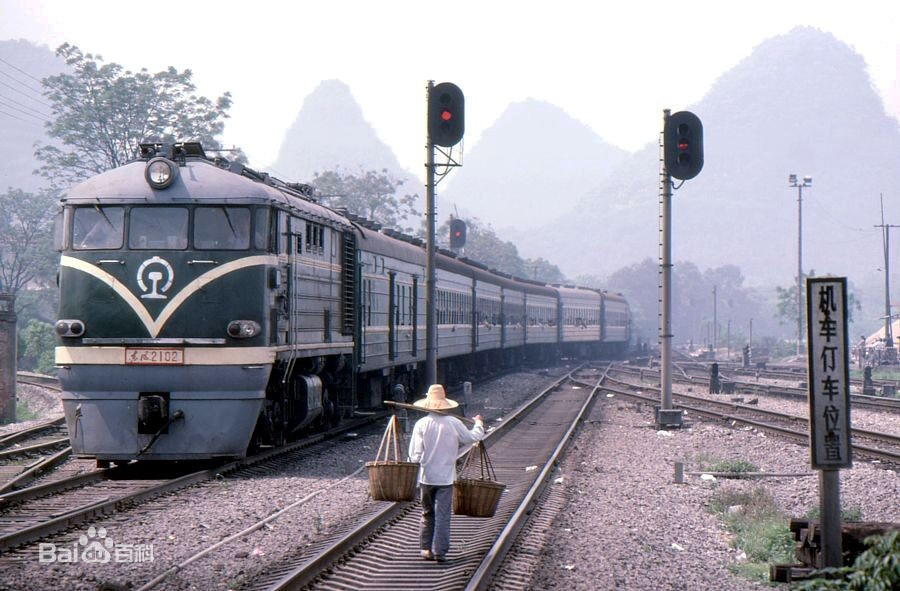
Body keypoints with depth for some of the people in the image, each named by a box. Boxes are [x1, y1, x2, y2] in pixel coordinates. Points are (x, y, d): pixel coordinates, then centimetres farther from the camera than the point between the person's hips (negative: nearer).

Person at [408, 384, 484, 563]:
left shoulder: (421, 424, -6)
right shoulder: (453, 423, -6)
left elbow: (415, 454, -8)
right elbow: (473, 437, 9)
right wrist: (478, 423, 28)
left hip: (426, 476, 1)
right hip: (446, 477, -1)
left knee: (427, 514, 15)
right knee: (443, 516, 2)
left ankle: (426, 549, 16)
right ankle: (440, 552, 0)